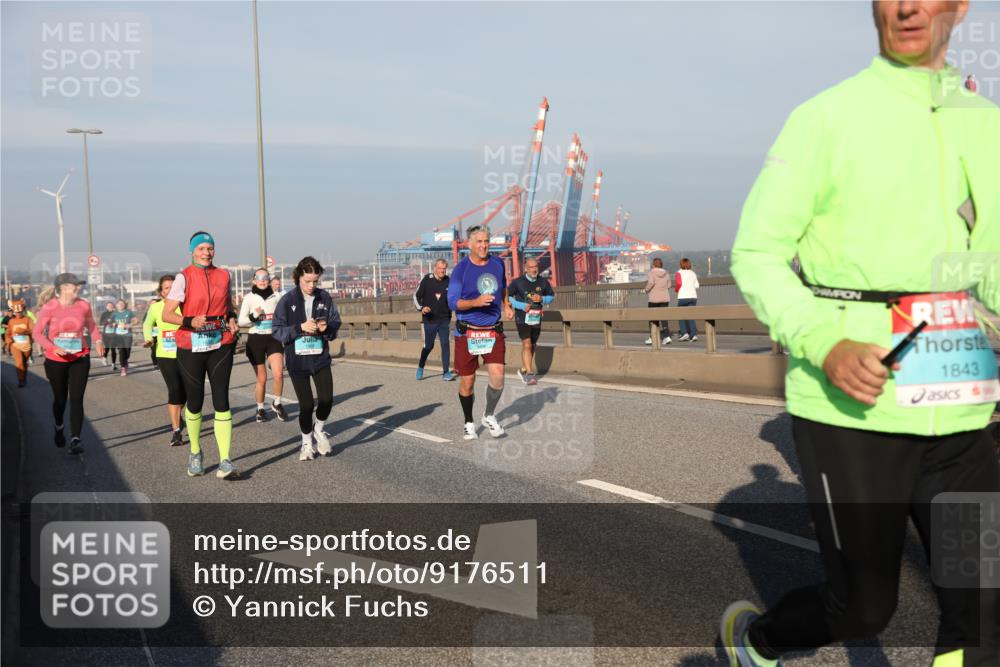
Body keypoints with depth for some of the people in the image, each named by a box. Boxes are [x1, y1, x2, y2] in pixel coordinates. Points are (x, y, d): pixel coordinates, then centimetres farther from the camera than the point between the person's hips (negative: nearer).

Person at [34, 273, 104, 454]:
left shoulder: (83, 305, -4)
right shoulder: (49, 308, -13)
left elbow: (91, 325, 13)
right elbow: (37, 333, -9)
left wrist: (98, 340, -5)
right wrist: (53, 347, -24)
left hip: (80, 359, 1)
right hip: (56, 360, -1)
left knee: (76, 399, -9)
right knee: (60, 398, 15)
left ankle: (75, 439, -9)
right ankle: (59, 428, 44)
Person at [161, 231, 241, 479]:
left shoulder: (223, 275, 7)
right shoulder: (183, 277, -4)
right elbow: (167, 314, -8)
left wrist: (232, 319, 5)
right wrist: (190, 322, -25)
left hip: (221, 344, 2)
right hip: (191, 346, -2)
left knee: (221, 400, -8)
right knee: (195, 402, 10)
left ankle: (225, 462, -9)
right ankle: (195, 453, 32)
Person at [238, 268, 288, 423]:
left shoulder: (276, 297, 3)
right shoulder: (249, 298, -3)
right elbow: (241, 321, -4)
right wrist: (254, 317, -20)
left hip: (273, 338, 1)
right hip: (255, 340, -1)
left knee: (278, 373, -16)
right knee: (261, 378, 5)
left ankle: (277, 403, 8)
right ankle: (260, 409, 25)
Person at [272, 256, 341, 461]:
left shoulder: (325, 298, 0)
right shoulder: (287, 300, -7)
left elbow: (336, 323, 6)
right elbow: (277, 331, -7)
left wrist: (327, 328, -16)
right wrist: (301, 327, -20)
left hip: (320, 358, 2)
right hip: (297, 360, -2)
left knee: (326, 400, -8)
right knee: (306, 404, 2)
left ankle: (318, 429, 25)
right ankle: (306, 443, 26)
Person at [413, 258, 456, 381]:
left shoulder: (449, 282, 0)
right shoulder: (427, 280, -6)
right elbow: (416, 296, -1)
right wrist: (421, 308, -16)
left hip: (444, 320, 2)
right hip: (429, 320, -2)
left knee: (445, 344, -6)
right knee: (428, 346, 6)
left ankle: (446, 372, -1)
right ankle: (420, 367, 30)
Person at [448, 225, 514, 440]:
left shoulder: (498, 264, 6)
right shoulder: (461, 269, -8)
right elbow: (453, 302, -13)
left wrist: (507, 306, 11)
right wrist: (476, 302, -28)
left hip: (493, 331, 3)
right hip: (467, 332, -3)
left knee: (497, 377, -12)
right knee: (467, 382, 4)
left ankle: (489, 416, 14)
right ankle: (469, 423, 26)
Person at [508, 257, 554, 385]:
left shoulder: (543, 282, 2)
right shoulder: (518, 282, -8)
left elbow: (552, 296, 14)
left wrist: (541, 299, -8)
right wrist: (521, 306, -15)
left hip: (536, 318, 5)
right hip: (522, 318, -5)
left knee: (532, 346, 15)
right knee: (526, 345, -17)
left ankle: (523, 370, 34)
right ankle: (529, 374, -19)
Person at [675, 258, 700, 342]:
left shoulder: (679, 273, 0)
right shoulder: (693, 273, 13)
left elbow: (678, 283, -15)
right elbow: (697, 286, 8)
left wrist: (676, 289, 4)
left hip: (683, 297, -4)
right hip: (693, 297, 4)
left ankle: (684, 333, -3)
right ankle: (693, 334, -5)